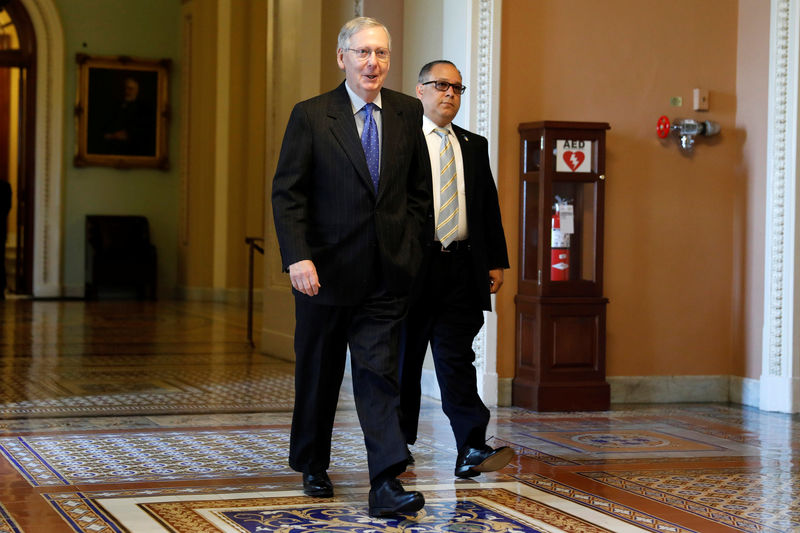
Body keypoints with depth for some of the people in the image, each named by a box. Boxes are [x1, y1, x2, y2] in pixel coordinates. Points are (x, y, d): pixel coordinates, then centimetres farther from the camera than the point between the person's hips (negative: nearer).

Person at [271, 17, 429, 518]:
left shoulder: (408, 113, 5)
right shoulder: (311, 116, -4)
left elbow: (418, 187, 14)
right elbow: (287, 193, -7)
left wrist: (409, 246, 6)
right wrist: (297, 257, -19)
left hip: (387, 273, 1)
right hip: (325, 269, -1)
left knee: (380, 374, -6)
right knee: (319, 373, 13)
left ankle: (387, 484, -10)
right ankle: (313, 465, 33)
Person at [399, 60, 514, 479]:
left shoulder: (474, 147, 16)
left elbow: (489, 208, 17)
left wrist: (497, 262, 10)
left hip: (462, 269, 3)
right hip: (413, 267, -3)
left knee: (456, 359, -2)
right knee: (404, 358, 7)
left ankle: (471, 451, -9)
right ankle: (397, 443, 19)